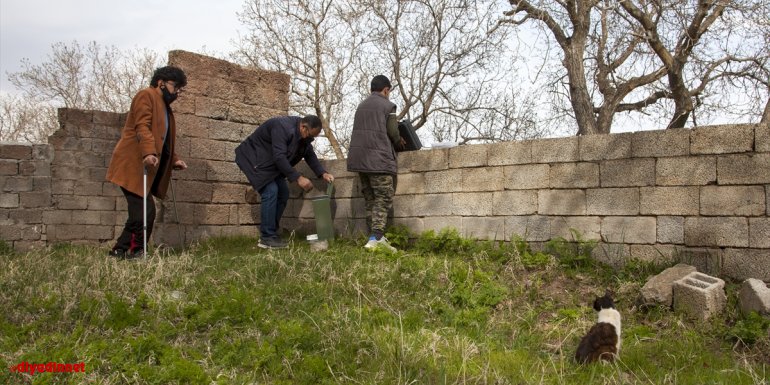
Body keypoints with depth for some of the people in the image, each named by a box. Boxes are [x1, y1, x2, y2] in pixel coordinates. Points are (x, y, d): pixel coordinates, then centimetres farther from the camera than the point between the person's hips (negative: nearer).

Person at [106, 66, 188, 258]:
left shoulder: (164, 106, 27)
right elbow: (142, 126, -18)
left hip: (144, 168, 9)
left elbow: (164, 140, 31)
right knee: (145, 211, -14)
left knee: (140, 213, 6)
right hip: (133, 165, -9)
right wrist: (149, 153, -32)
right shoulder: (146, 96, -2)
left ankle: (121, 251, 11)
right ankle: (135, 251, -6)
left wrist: (173, 160, 18)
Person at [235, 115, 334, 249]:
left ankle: (270, 234, 10)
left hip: (270, 162, 9)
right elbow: (279, 157, -35)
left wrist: (323, 173, -12)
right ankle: (267, 238, -15)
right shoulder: (283, 127, -31)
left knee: (283, 193, 2)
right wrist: (298, 178, -35)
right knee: (270, 191, -21)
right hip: (254, 158, -9)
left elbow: (310, 155, 3)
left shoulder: (304, 135, -4)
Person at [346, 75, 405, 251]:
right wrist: (399, 141, 15)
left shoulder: (361, 106, 20)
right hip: (378, 157, -7)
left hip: (359, 157, 7)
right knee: (383, 198, -7)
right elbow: (392, 131, -7)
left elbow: (362, 130, 16)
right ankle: (375, 238, -19)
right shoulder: (388, 106, 0)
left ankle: (377, 237, 10)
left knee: (370, 198, 10)